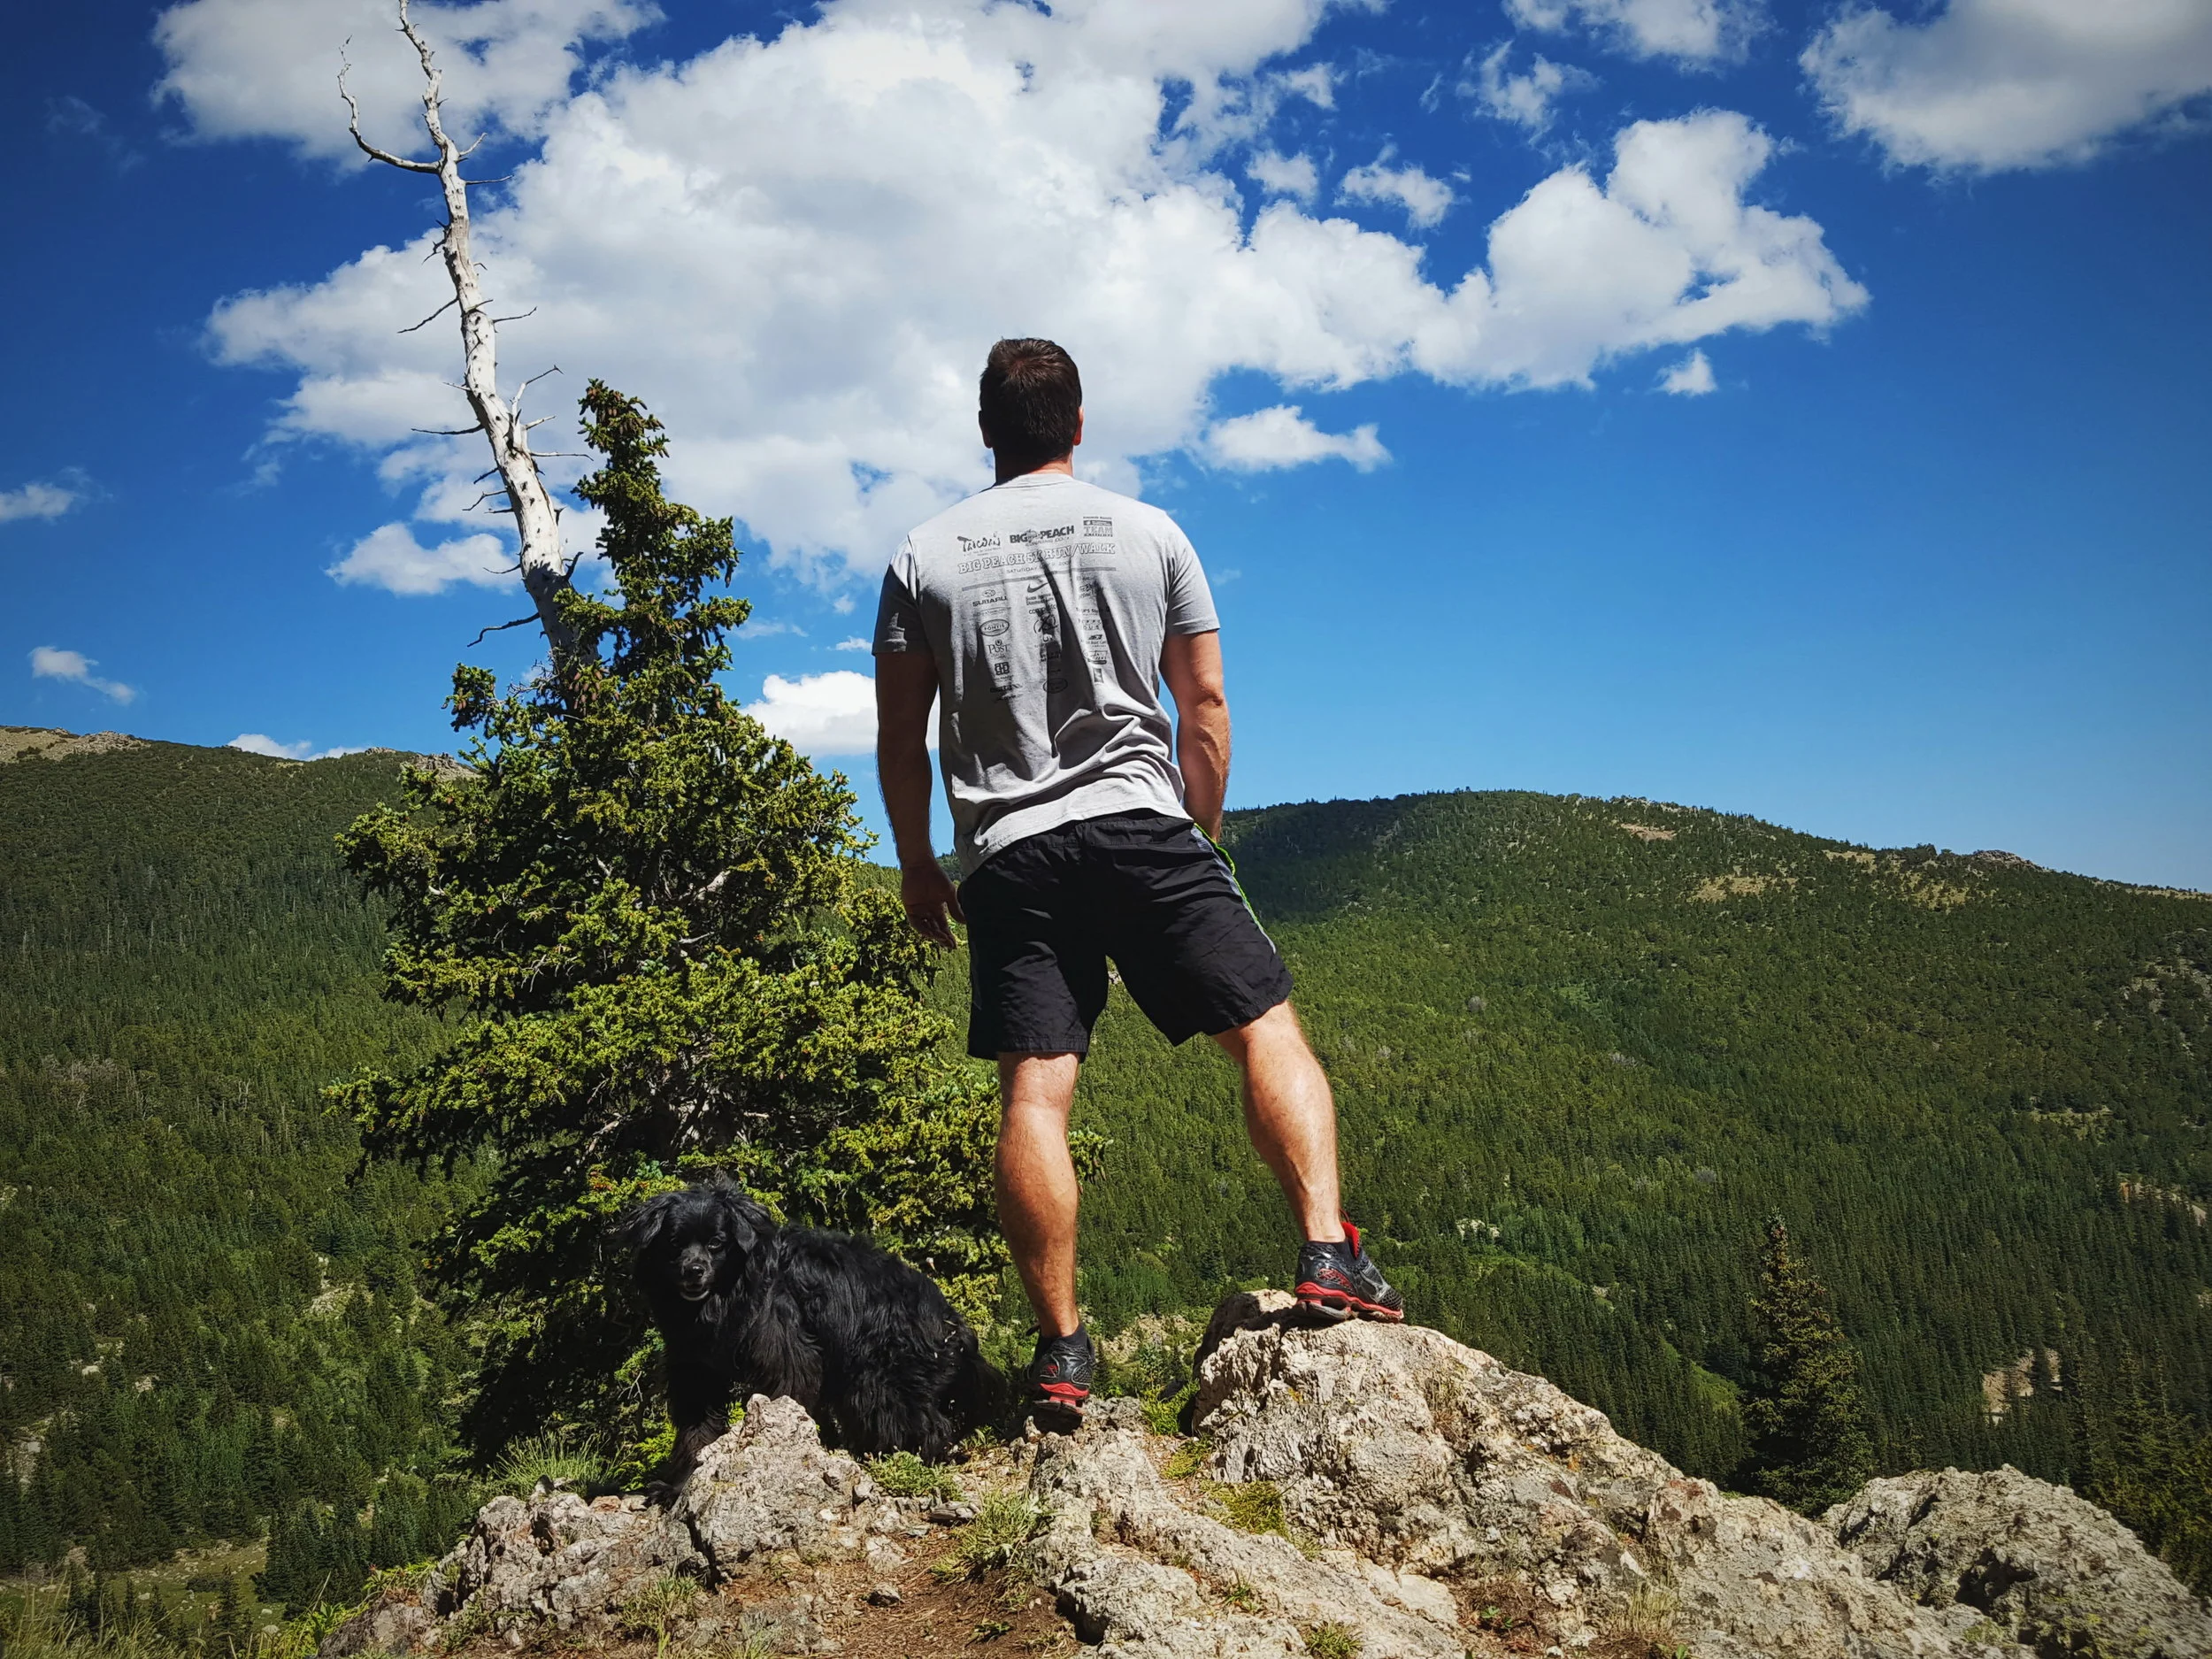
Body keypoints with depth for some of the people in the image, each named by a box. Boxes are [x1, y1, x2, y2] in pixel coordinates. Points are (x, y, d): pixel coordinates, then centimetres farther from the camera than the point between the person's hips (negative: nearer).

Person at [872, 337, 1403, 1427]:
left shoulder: (924, 558, 8)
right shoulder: (1149, 533, 7)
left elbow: (899, 742, 8)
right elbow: (1204, 708, 8)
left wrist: (916, 866, 18)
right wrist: (1202, 837, 18)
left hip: (1009, 855, 1)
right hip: (1141, 825, -1)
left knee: (1033, 1093, -2)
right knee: (1267, 1029, 4)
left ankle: (1061, 1350, -3)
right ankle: (1329, 1257, -9)